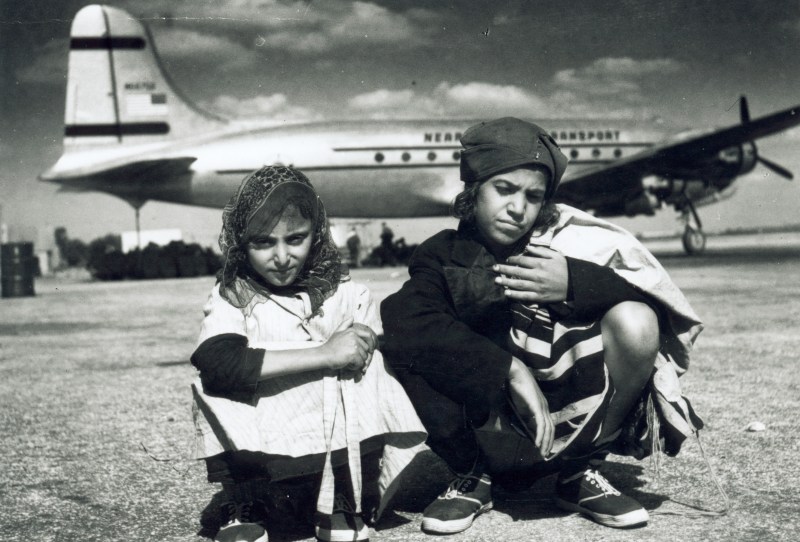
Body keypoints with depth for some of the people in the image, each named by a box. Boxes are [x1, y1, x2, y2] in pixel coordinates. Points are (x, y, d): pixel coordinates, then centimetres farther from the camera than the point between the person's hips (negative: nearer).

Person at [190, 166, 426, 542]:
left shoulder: (342, 292, 3)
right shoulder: (231, 297, -1)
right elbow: (216, 362, -21)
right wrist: (324, 355, -23)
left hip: (335, 444, 2)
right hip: (259, 449, -2)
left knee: (369, 378, -17)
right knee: (218, 388, -20)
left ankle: (344, 503, 0)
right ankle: (244, 507, -2)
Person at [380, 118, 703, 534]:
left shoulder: (568, 239, -6)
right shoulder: (442, 256, -5)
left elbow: (660, 294, -15)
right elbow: (407, 323, -26)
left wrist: (574, 284, -29)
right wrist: (510, 369, -30)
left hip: (570, 413, 0)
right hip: (493, 429, 0)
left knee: (635, 321, -25)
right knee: (392, 316, -21)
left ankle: (581, 473, 0)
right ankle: (471, 477, 1)